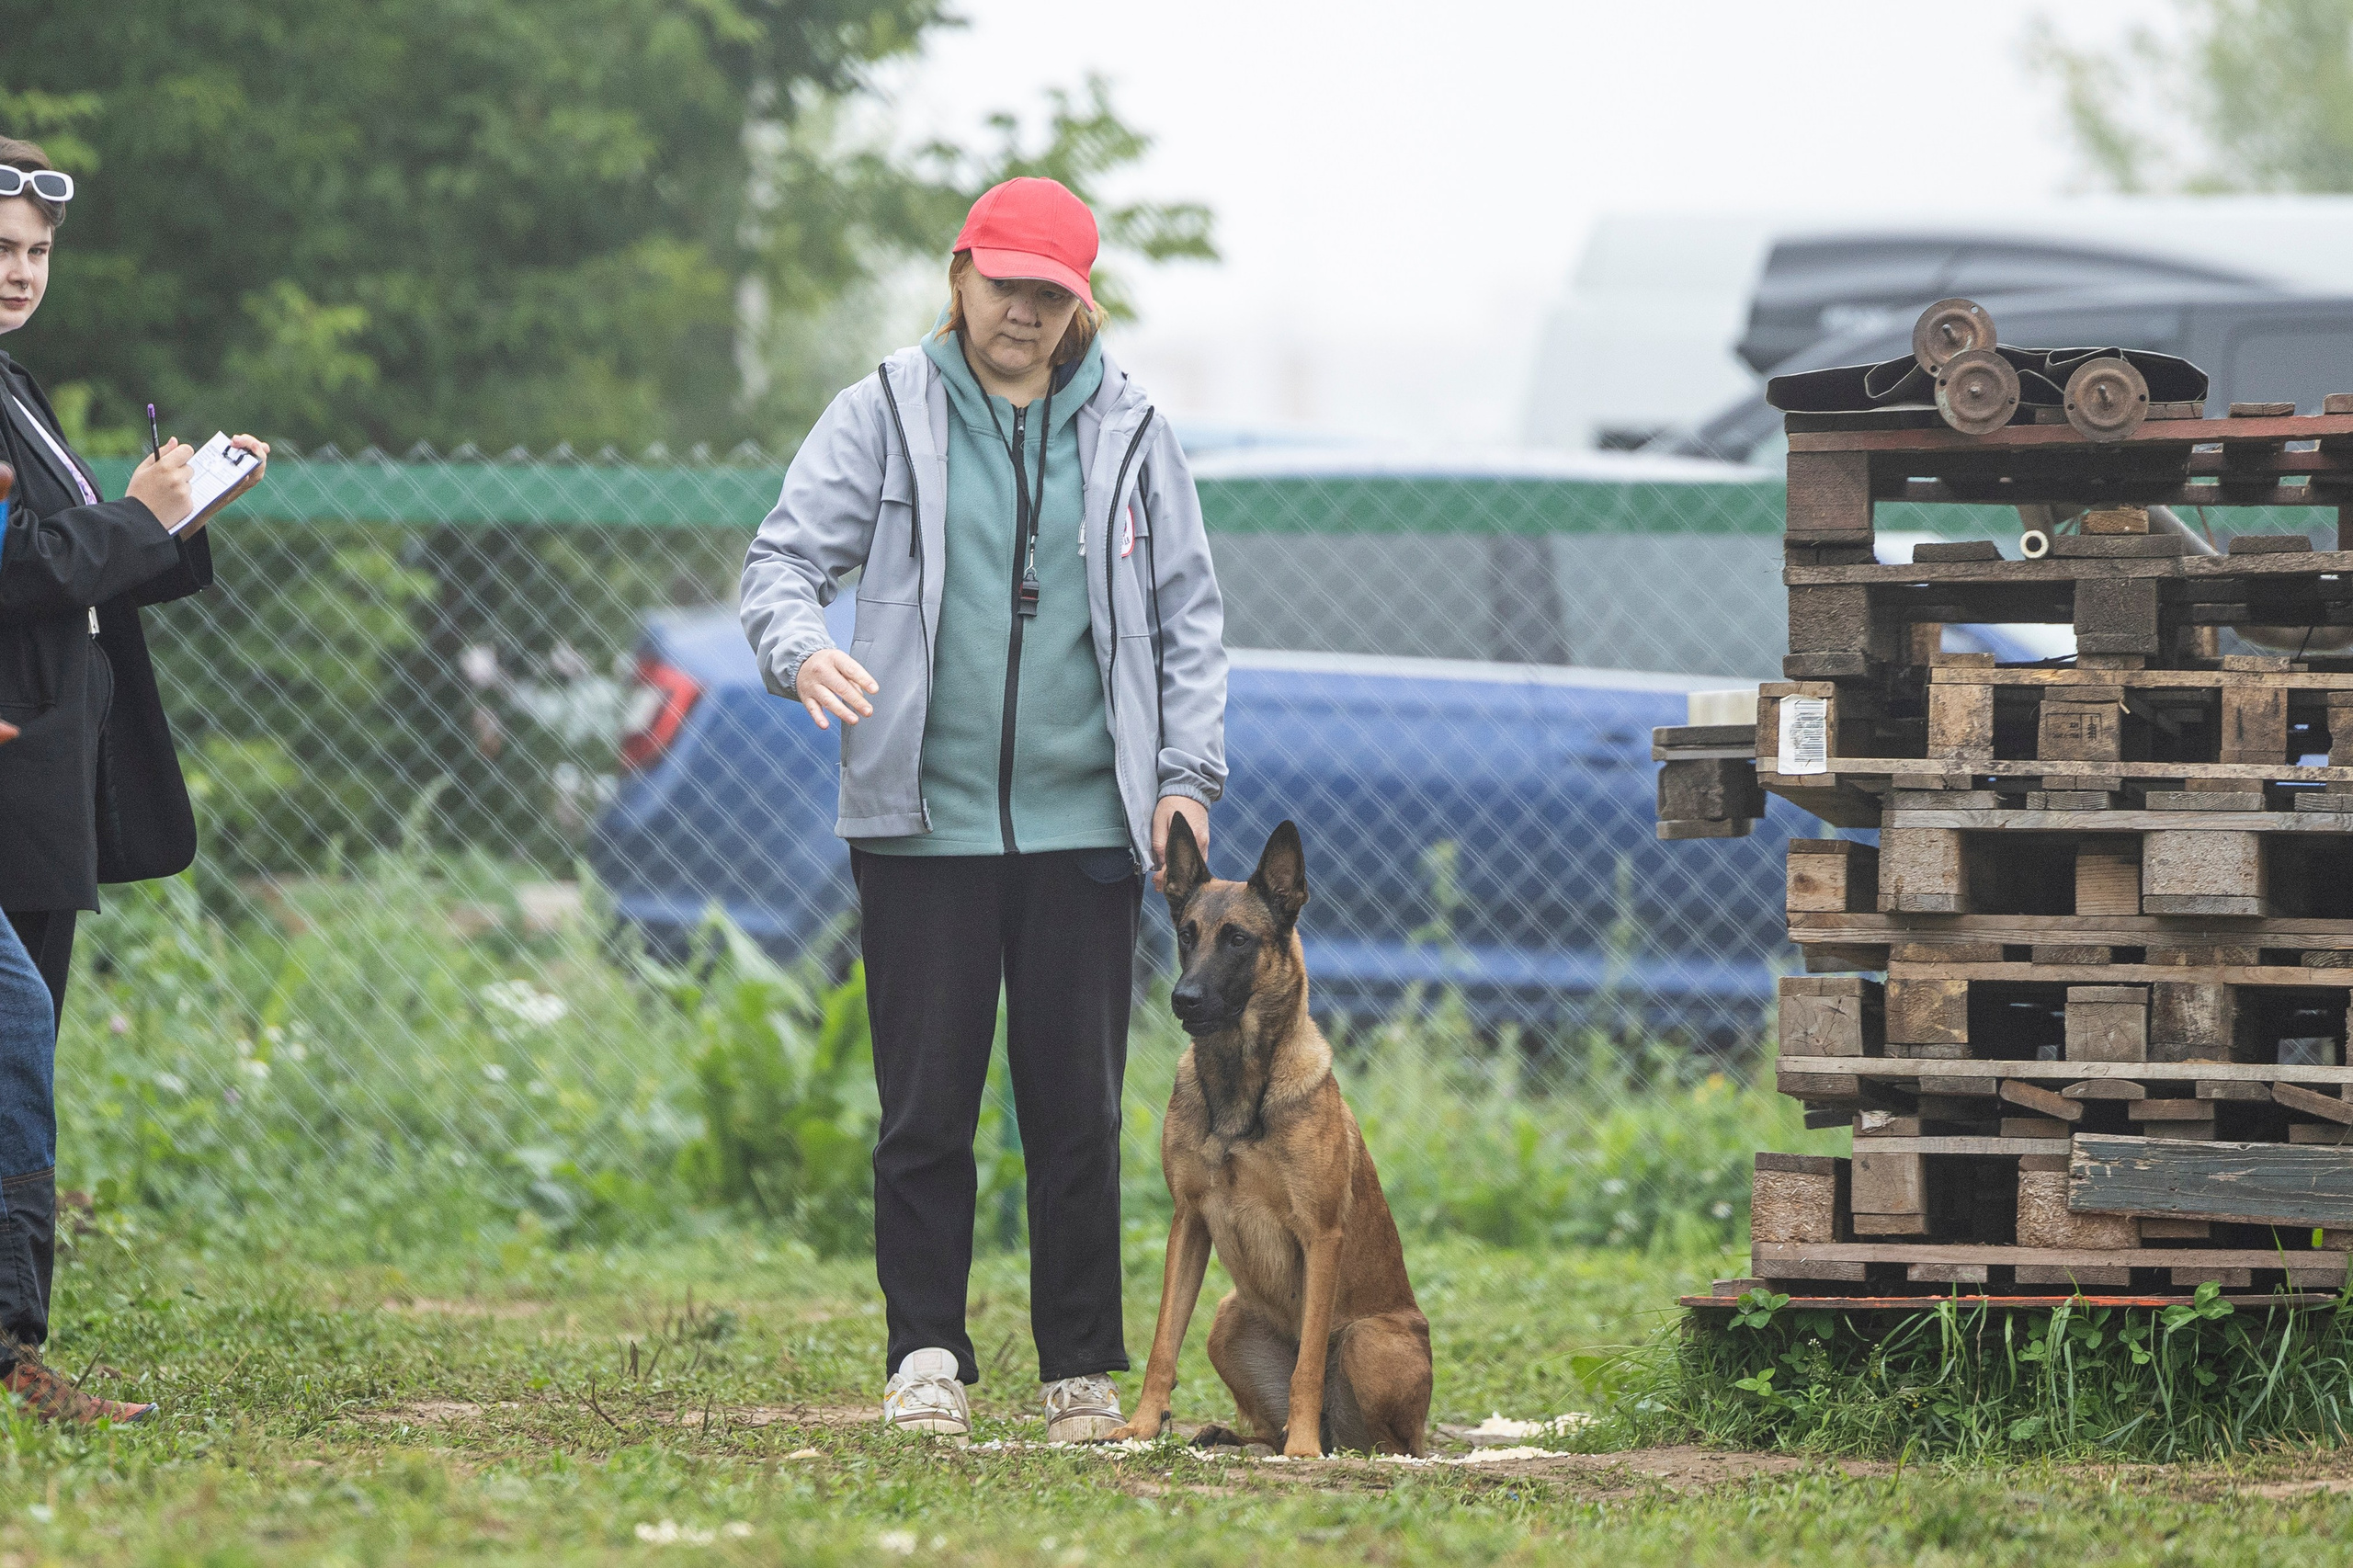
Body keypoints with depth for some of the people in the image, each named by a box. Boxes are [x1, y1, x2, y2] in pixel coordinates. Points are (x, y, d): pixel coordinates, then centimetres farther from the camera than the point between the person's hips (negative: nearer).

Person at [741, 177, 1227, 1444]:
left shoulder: (1128, 434, 10)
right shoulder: (886, 414, 4)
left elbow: (1188, 615, 14)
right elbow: (785, 554, 0)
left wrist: (1187, 775, 4)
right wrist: (800, 650, -22)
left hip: (1083, 826, 1)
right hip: (923, 819, -1)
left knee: (1078, 1109, 3)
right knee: (926, 1104, 0)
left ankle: (1083, 1371, 11)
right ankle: (926, 1357, 8)